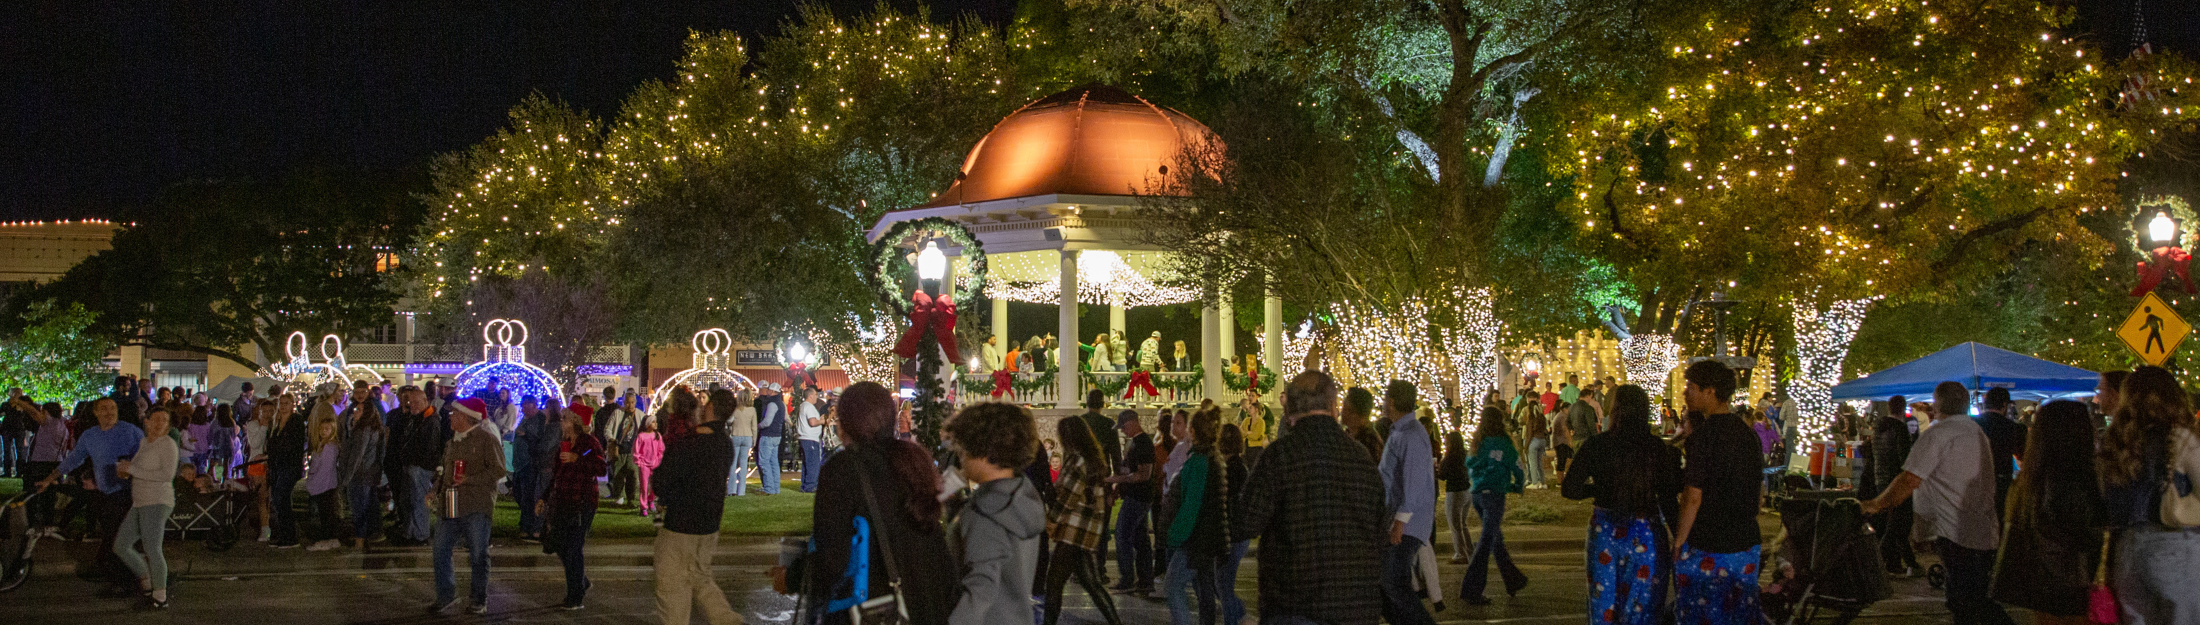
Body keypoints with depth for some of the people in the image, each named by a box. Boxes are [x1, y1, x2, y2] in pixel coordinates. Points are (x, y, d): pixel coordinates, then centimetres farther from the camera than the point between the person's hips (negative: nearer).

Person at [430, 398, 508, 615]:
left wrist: (469, 480, -18)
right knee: (441, 550, 3)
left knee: (478, 555, 0)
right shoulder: (452, 442, 19)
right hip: (451, 506, 7)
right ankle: (446, 595, 15)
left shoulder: (486, 439, -5)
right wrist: (435, 491, 11)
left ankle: (479, 600, 10)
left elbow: (498, 470, -11)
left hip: (476, 507, -7)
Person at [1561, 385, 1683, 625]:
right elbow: (1669, 498, -7)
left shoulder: (1595, 446, -7)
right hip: (1646, 535, -1)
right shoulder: (1660, 449, -9)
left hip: (1605, 532, 1)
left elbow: (1570, 490, -5)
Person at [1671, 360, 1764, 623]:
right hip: (1746, 543, 7)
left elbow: (1693, 496, -18)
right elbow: (1755, 489, 15)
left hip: (1706, 547, -7)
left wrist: (1679, 540, -8)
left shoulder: (1702, 437, -16)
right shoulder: (1748, 434, 7)